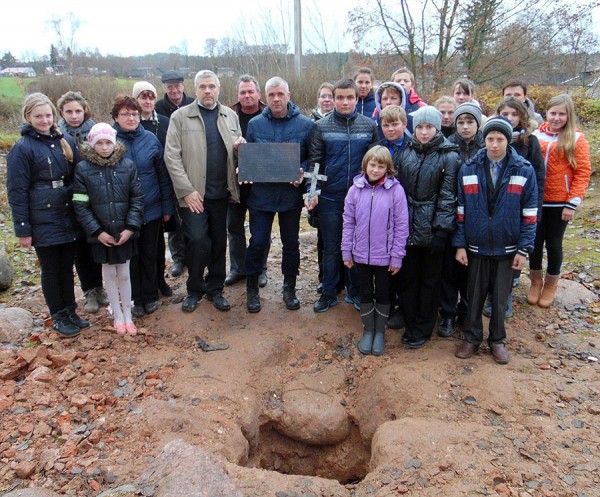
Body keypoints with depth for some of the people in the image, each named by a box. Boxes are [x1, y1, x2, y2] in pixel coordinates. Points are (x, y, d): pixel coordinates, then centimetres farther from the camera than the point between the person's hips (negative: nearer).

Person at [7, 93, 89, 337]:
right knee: (51, 269, 9)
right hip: (43, 223, -4)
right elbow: (17, 192, -8)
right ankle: (59, 317, 22)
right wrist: (23, 230, -10)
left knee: (67, 266, 14)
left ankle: (70, 311, 29)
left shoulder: (66, 140, 4)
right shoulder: (22, 148, -8)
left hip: (69, 218, 4)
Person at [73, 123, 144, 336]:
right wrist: (96, 231, -11)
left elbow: (137, 199, -3)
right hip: (101, 234, 0)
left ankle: (128, 316, 24)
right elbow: (80, 206, -5)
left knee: (124, 274, 11)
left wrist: (131, 227, -10)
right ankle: (117, 316, 26)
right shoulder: (83, 168, -5)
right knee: (110, 274, 12)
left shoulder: (128, 165, -3)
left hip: (125, 233, 0)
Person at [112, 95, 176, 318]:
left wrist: (167, 206, 1)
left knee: (149, 255, 13)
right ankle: (134, 299, 26)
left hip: (151, 209, 1)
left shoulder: (150, 139, -2)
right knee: (130, 256, 10)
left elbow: (162, 174, 2)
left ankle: (150, 296, 28)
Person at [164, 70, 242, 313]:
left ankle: (215, 289, 25)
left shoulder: (231, 116, 12)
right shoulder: (180, 116, 0)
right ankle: (194, 289, 13)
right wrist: (186, 190, -13)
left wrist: (242, 147, -6)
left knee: (219, 243, 10)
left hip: (221, 192, 4)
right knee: (198, 241, -9)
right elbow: (172, 156, -6)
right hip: (194, 193, -3)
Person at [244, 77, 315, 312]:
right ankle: (252, 288, 22)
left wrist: (303, 171, -15)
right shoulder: (255, 124, 3)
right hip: (261, 194, 0)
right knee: (258, 242, 3)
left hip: (291, 194, 0)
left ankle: (289, 288, 30)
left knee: (291, 243, 12)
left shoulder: (305, 124, -1)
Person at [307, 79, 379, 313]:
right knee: (331, 248, 9)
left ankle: (355, 292, 26)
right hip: (330, 197, -1)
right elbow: (314, 161, 0)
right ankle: (329, 293, 23)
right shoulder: (322, 126, -1)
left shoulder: (369, 125, 1)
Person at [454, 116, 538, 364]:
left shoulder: (524, 170, -4)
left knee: (500, 298, 11)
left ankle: (497, 340, 30)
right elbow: (461, 210, 0)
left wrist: (524, 249, -7)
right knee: (474, 296, 12)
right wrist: (460, 244, -3)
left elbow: (529, 213, -3)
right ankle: (471, 338, 29)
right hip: (476, 247, 1)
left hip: (506, 248, -1)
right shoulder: (468, 169, -2)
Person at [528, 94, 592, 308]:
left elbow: (583, 172, -7)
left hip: (559, 203, -2)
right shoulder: (536, 135, 1)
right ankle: (535, 282, 30)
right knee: (535, 241, 10)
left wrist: (572, 203, -12)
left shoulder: (576, 139, -5)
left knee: (553, 243, 11)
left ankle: (551, 284, 29)